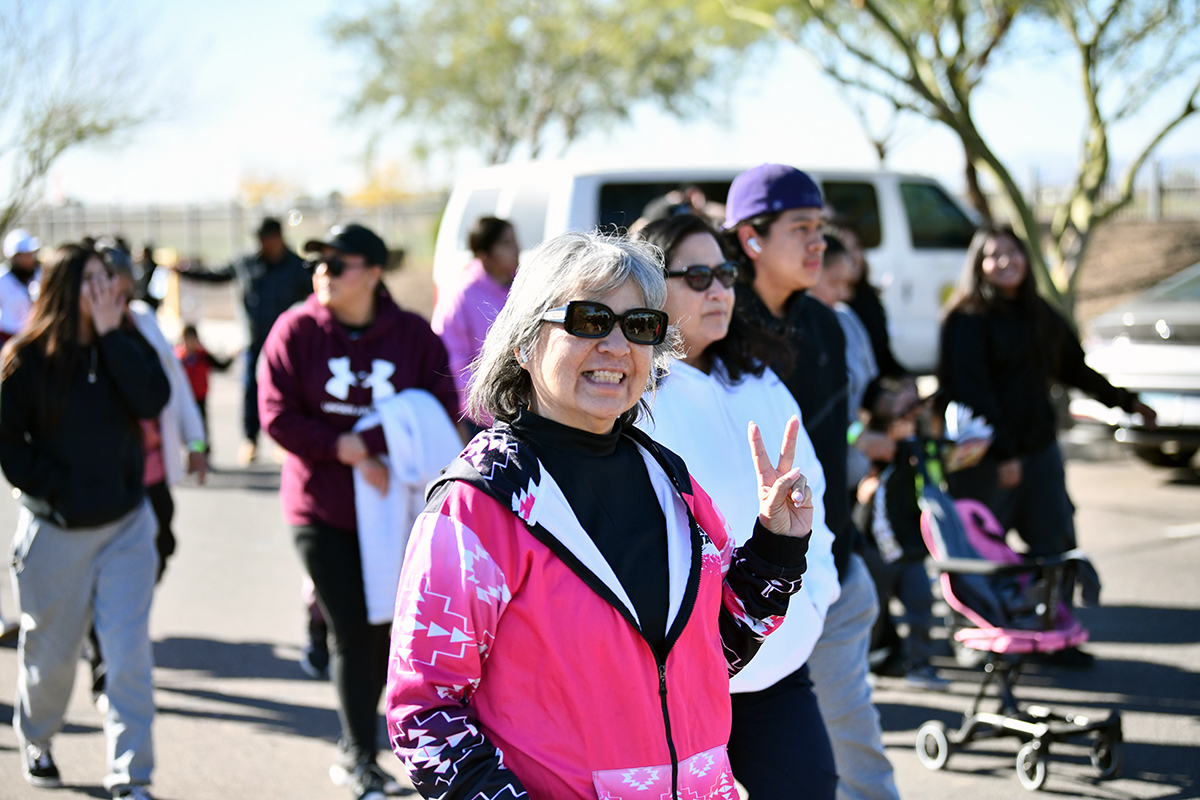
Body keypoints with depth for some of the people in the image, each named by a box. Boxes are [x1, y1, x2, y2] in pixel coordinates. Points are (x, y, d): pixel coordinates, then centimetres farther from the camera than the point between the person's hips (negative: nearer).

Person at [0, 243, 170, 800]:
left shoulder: (125, 345, 2)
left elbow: (152, 401, -16)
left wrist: (111, 334, -16)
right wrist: (53, 487, -11)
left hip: (125, 524, 2)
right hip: (55, 530, -2)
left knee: (129, 652, -7)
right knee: (50, 651, 13)